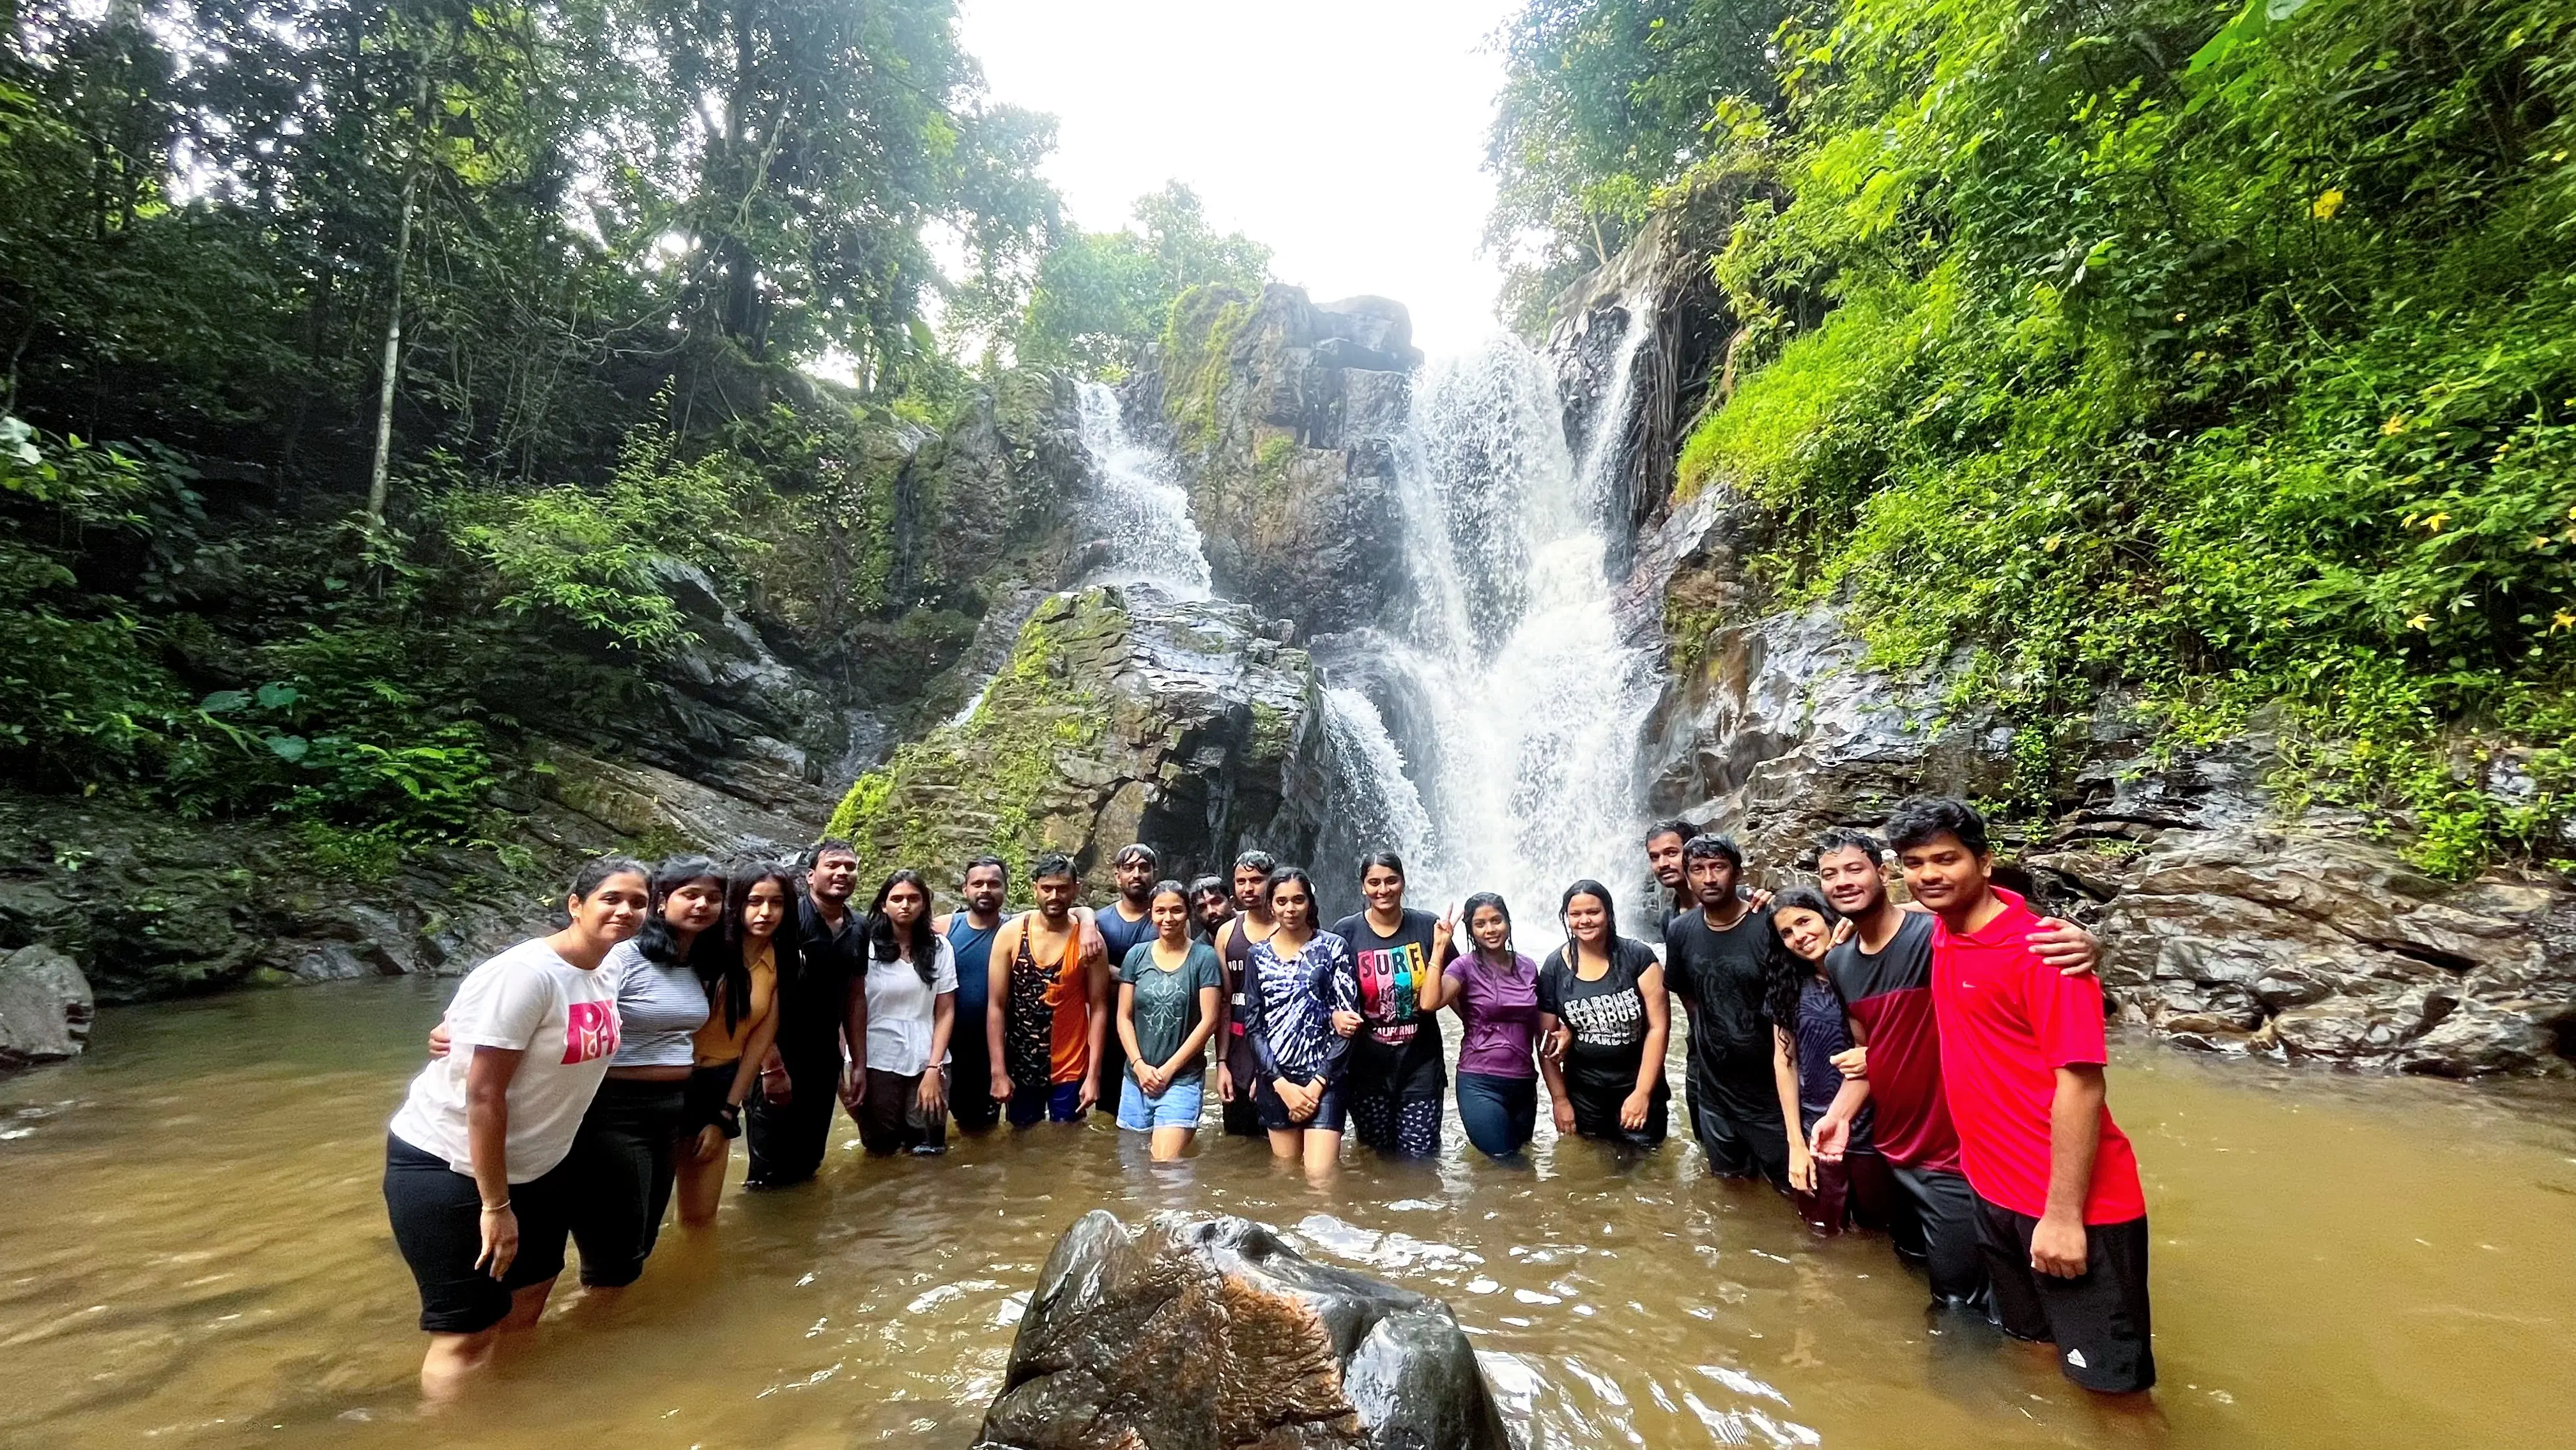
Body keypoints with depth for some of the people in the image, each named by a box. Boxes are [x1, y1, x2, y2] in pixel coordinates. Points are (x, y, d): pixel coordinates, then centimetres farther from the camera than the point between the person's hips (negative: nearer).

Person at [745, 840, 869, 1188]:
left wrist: (859, 1062, 12)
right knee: (770, 1175, 6)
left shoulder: (857, 929, 6)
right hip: (777, 1060, -6)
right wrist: (772, 1066, -20)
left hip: (824, 1061, 6)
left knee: (808, 1166, 17)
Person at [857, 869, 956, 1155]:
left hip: (927, 1062, 1)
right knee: (881, 1152, 7)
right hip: (878, 1063, -1)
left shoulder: (940, 948, 3)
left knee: (929, 1150, 1)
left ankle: (915, 1132, 28)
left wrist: (934, 1068, -5)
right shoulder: (866, 947, -2)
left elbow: (946, 1012, 3)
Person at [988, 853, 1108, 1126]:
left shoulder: (1088, 940, -7)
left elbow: (1098, 1009, -5)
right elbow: (996, 1006, -4)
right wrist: (998, 1072, -6)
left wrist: (1094, 1075, -8)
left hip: (1070, 1071, -1)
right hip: (1020, 1069, 1)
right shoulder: (1010, 933, -6)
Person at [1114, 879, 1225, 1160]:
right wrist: (1140, 1065, -6)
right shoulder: (1137, 955, 6)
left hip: (1183, 1080, -4)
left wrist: (1169, 1069, -8)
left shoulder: (1204, 957, -4)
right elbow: (1124, 1016, 6)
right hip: (1136, 1080, 4)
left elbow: (1209, 1020, -7)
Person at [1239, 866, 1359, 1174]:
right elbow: (1253, 1025, 5)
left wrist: (1317, 1084, -9)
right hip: (1276, 1082, 3)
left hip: (1323, 1078, -3)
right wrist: (1282, 1084, -6)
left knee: (1320, 1176, -10)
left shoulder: (1333, 948, 0)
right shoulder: (1259, 955, 7)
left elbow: (1349, 1020, -4)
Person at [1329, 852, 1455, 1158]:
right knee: (1378, 1157, 14)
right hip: (1367, 1064, 0)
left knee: (1419, 1159, 4)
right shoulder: (1346, 932, -4)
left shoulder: (1428, 927, -3)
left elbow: (1433, 1000, -6)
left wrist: (1440, 948, -17)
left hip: (1420, 1061, 0)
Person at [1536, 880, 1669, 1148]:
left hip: (1638, 1087, -2)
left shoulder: (1638, 957, -10)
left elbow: (1658, 1026, -11)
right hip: (1582, 1093, 2)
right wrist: (1559, 1099, 2)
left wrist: (1643, 1092, -14)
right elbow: (1546, 1040, 1)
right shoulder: (1554, 967, -5)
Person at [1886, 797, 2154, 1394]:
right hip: (1994, 1192, 8)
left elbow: (2080, 1085, -21)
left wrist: (2063, 1213, -21)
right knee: (2030, 1344, 22)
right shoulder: (1942, 932, 1)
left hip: (2069, 1205, -7)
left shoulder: (2039, 950, -20)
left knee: (2109, 1379, 7)